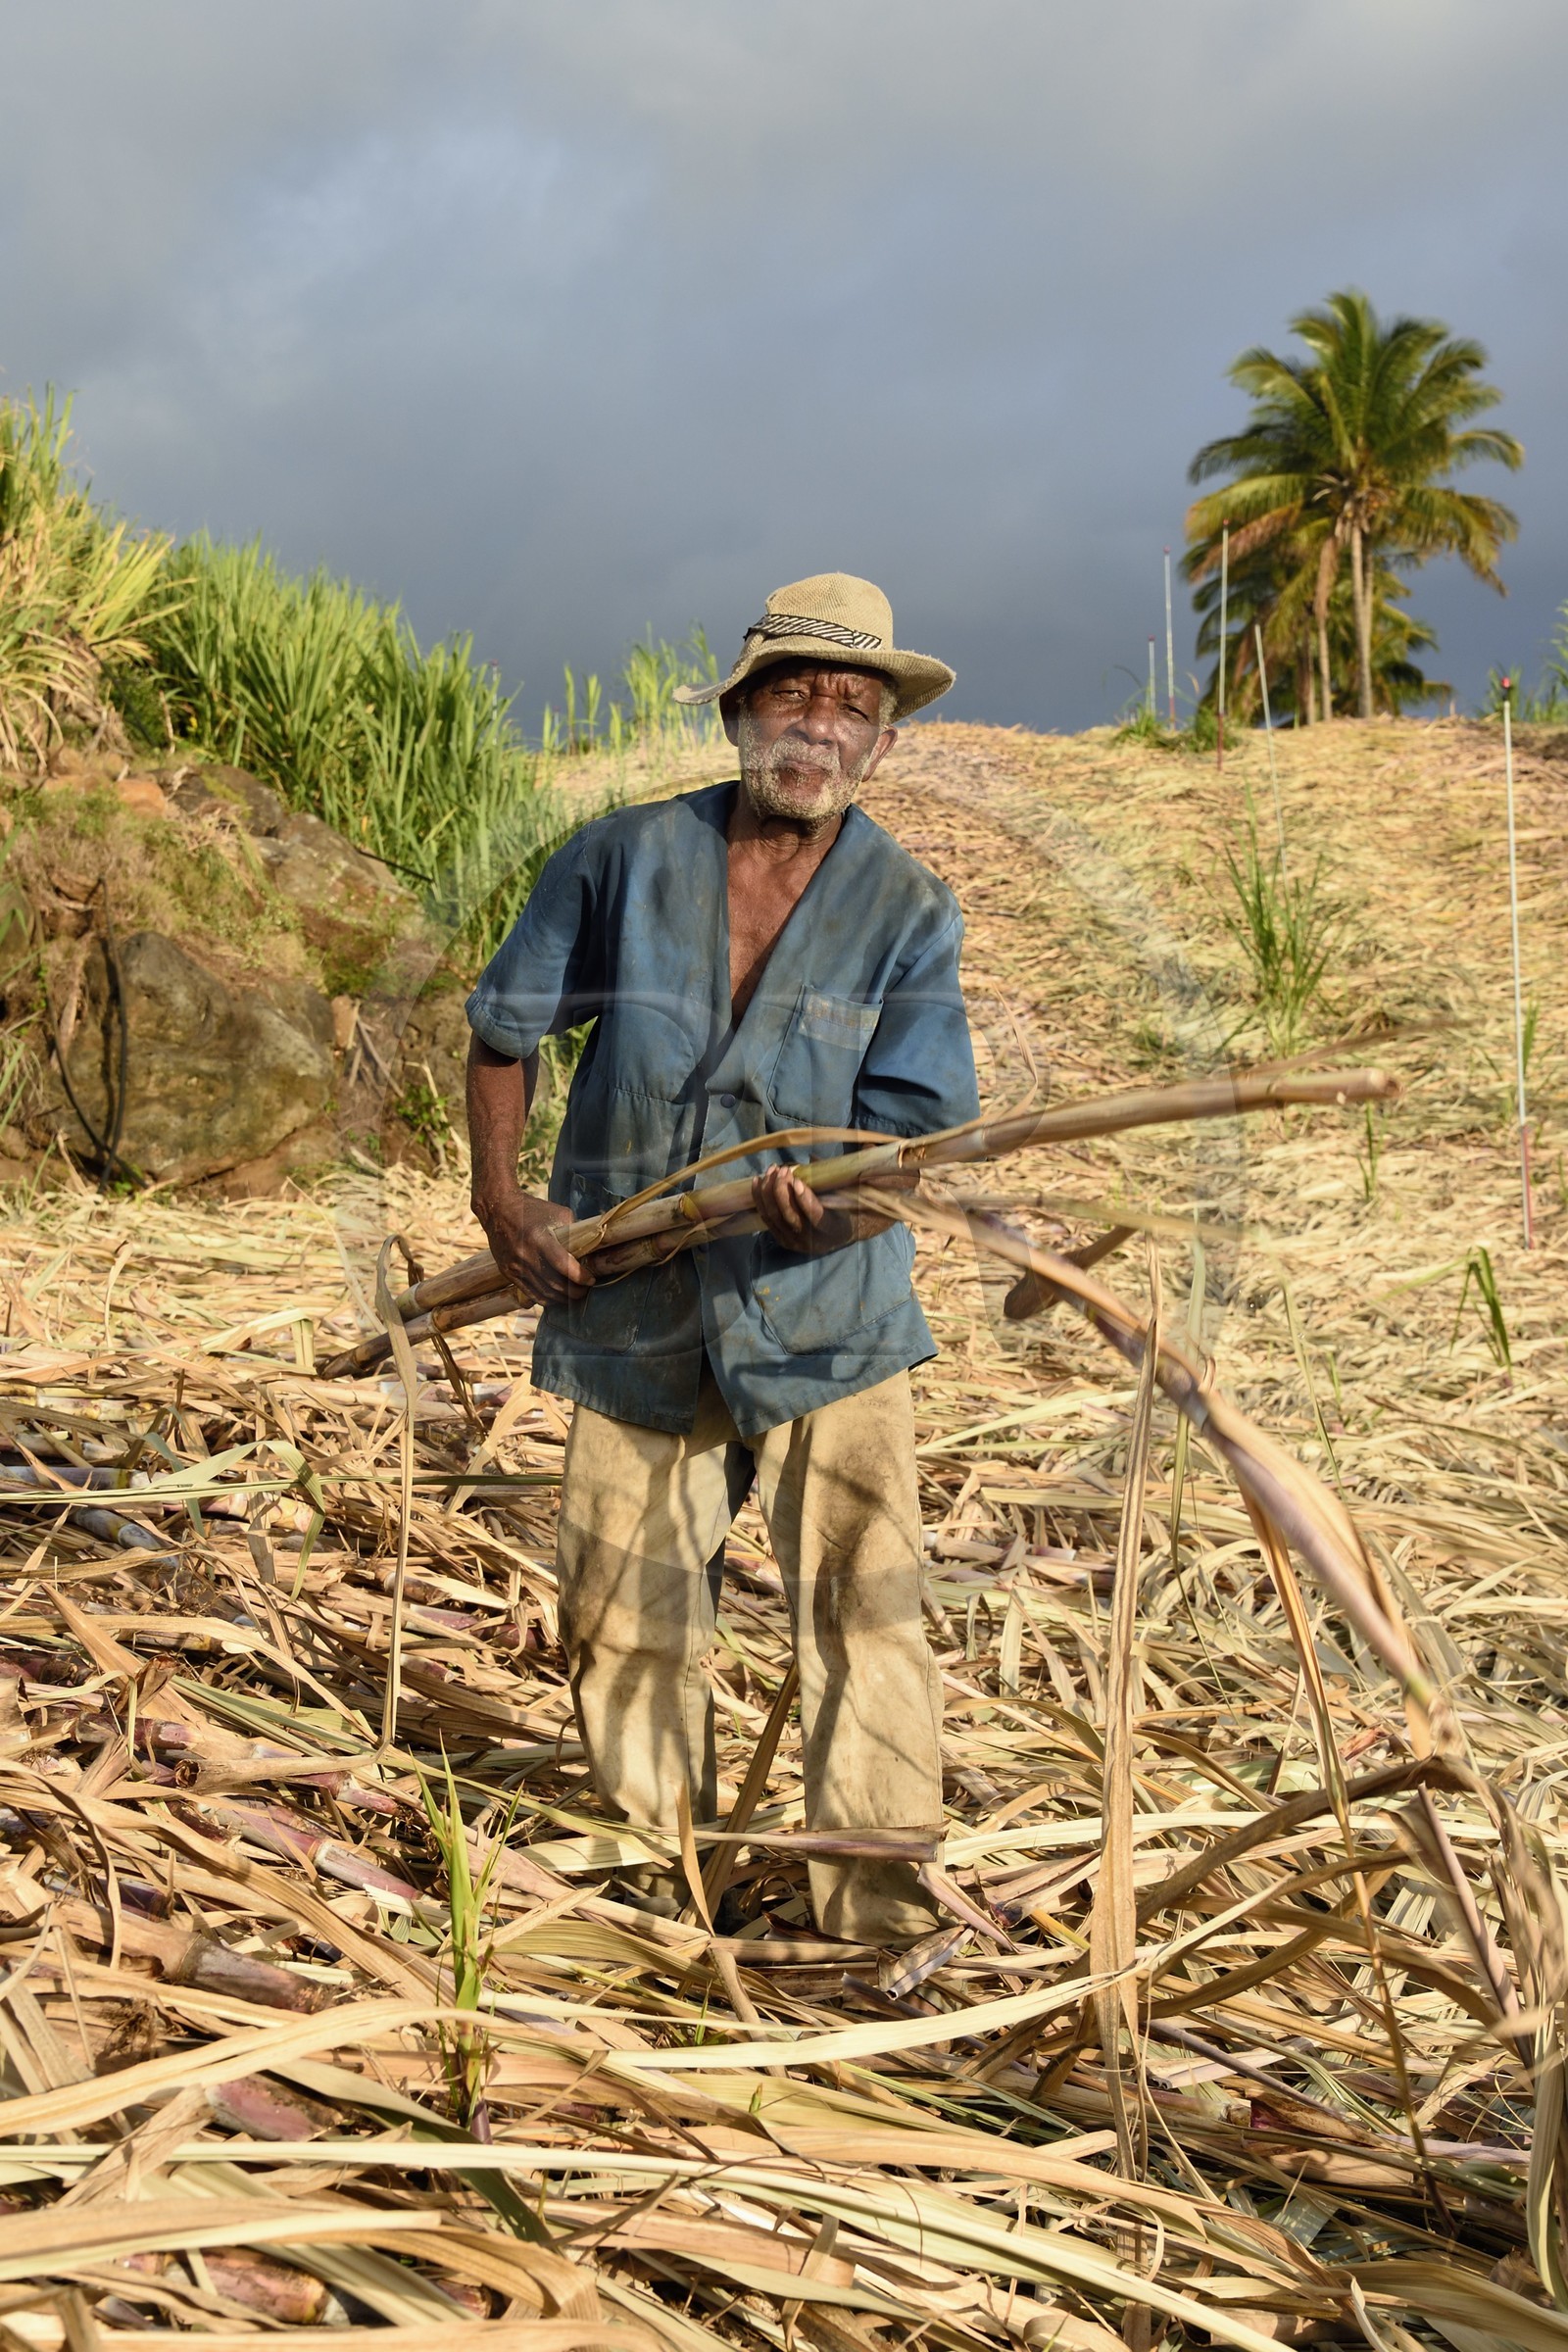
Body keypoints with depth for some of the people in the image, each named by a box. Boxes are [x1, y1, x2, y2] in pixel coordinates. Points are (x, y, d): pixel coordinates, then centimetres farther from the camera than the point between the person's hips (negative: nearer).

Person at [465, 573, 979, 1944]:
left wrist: (836, 1206, -32)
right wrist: (501, 1199, 1)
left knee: (865, 1607, -8)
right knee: (622, 1618, 12)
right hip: (633, 1319, 2)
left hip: (824, 1317, -2)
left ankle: (881, 1916, 7)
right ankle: (664, 1874, 35)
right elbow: (506, 1023, 10)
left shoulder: (911, 915, -5)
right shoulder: (623, 859, -2)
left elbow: (919, 1135, -11)